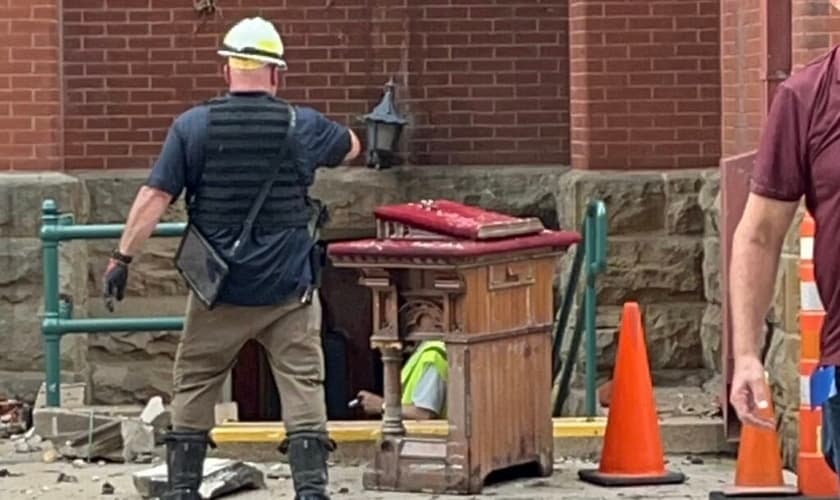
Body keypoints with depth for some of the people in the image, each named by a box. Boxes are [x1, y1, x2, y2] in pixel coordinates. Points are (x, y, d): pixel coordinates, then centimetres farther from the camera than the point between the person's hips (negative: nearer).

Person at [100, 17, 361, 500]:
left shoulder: (193, 126, -5)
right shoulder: (303, 126, -2)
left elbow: (155, 196, -9)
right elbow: (351, 147, 20)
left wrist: (123, 256, -5)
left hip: (218, 291, 0)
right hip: (289, 288, 0)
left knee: (195, 387, 13)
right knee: (303, 387, 3)